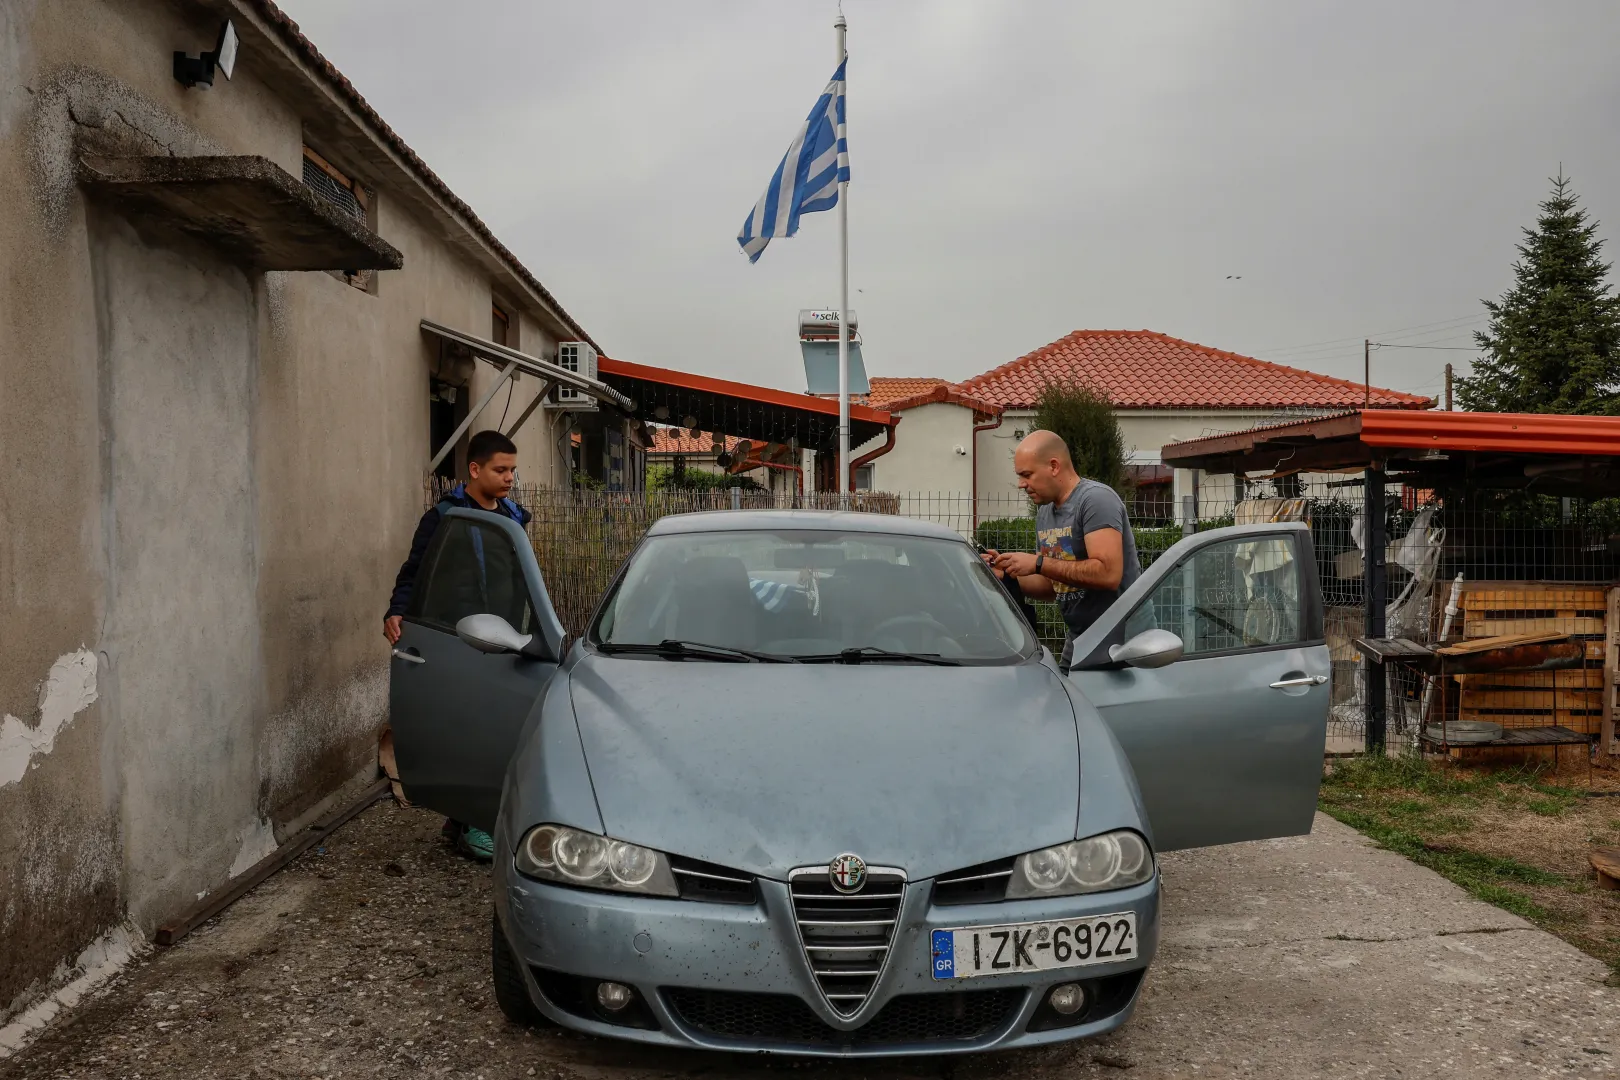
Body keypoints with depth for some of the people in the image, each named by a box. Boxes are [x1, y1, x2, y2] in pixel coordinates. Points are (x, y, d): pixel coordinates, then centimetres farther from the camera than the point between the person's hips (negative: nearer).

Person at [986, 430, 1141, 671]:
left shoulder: (1096, 499, -15)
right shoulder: (1045, 512, 12)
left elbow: (1109, 574, -27)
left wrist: (1038, 563, -23)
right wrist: (1008, 574, -1)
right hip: (1077, 642, 8)